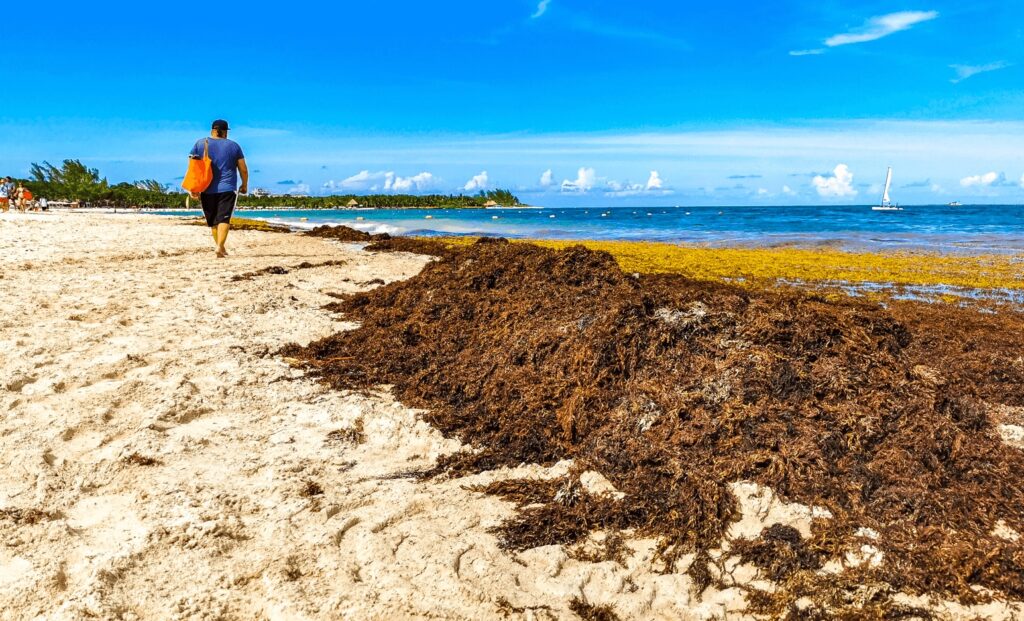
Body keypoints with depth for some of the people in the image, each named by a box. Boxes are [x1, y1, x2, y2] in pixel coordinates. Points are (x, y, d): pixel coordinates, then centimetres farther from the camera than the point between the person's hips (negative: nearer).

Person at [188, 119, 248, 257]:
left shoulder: (200, 143, 6)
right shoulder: (234, 145, 4)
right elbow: (243, 169, 5)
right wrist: (244, 185, 20)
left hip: (207, 190, 2)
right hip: (227, 189, -2)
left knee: (213, 221, 13)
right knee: (224, 219, -7)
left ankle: (221, 248, 21)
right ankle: (220, 247, -24)